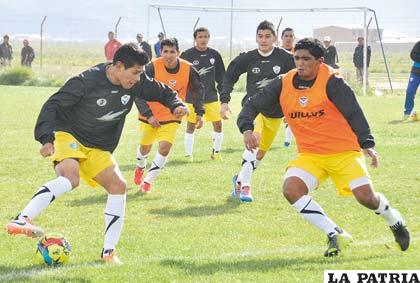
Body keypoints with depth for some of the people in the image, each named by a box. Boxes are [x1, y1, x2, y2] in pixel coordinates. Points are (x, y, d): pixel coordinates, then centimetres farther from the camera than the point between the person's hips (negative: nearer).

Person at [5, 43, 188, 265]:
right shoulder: (86, 82, -22)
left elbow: (162, 92, 13)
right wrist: (46, 138, -32)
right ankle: (22, 220, -46)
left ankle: (109, 252, 1)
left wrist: (176, 105, -8)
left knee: (118, 185, -7)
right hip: (68, 135, -7)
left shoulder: (136, 83, -4)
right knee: (70, 178, -34)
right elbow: (52, 106, -19)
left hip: (97, 149, 7)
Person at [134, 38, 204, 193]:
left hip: (172, 116, 1)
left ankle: (147, 182, -2)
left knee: (165, 147, -16)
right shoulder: (152, 67, -23)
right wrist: (148, 115, -23)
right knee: (145, 146, 15)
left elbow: (198, 89, 3)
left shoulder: (188, 69, -16)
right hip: (150, 115, -1)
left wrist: (199, 113, -1)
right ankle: (140, 167, 50)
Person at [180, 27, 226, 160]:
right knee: (191, 125, -1)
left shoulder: (214, 54, 2)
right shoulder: (187, 55, -7)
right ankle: (188, 154, 8)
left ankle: (216, 151, 17)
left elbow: (220, 76, 10)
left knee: (218, 124, 0)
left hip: (211, 95, 3)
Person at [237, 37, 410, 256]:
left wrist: (367, 144, -30)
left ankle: (396, 223, 20)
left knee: (366, 196, -17)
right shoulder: (283, 85, -1)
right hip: (309, 154, 4)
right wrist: (247, 129, -14)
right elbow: (252, 105, 6)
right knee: (291, 190, -23)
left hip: (344, 151, -4)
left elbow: (354, 113, -18)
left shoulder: (332, 82, -14)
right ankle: (336, 236, -11)